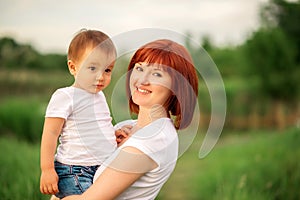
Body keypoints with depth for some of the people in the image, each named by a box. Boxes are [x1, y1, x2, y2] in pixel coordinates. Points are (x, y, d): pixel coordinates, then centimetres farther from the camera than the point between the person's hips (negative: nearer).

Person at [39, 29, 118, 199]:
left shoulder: (99, 96, 13)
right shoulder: (65, 96, -10)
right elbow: (50, 133, -12)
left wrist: (114, 134, 9)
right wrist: (47, 170, -14)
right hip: (73, 172, -8)